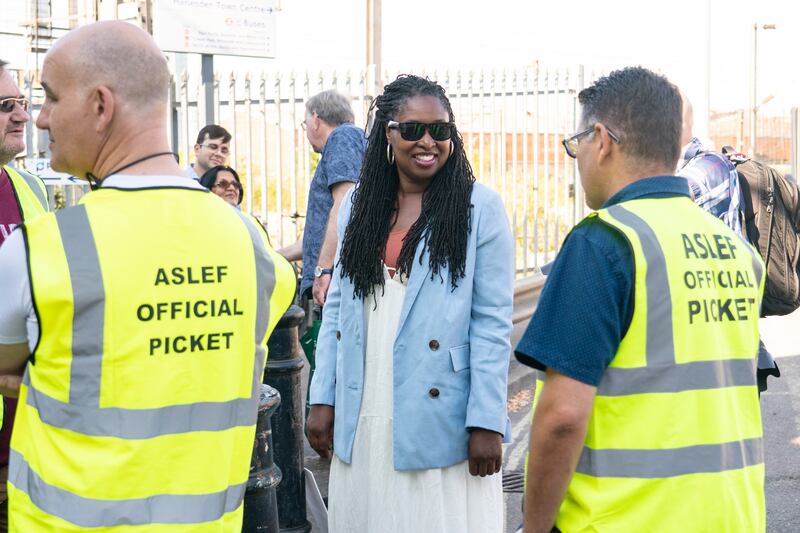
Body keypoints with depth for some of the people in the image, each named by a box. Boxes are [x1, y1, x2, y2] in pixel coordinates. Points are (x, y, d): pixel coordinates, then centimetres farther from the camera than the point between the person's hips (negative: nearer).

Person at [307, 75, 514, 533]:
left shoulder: (480, 207, -4)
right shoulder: (358, 204, 9)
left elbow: (493, 322, -7)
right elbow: (338, 308, 11)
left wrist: (486, 422, -12)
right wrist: (323, 399, 5)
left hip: (440, 421, -4)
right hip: (362, 424, 4)